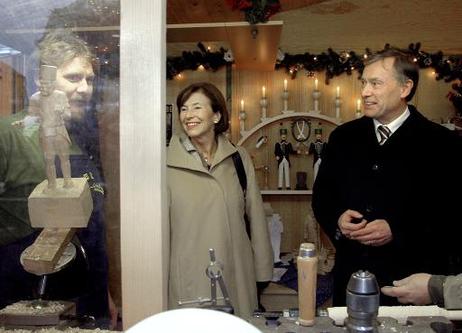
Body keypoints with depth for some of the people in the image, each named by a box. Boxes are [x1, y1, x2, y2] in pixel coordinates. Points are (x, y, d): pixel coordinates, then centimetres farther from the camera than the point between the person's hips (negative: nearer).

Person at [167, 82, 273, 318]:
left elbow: (255, 216, 6)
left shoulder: (239, 158, 1)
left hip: (235, 277, 3)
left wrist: (263, 272, 8)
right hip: (188, 281, -2)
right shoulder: (168, 162, -7)